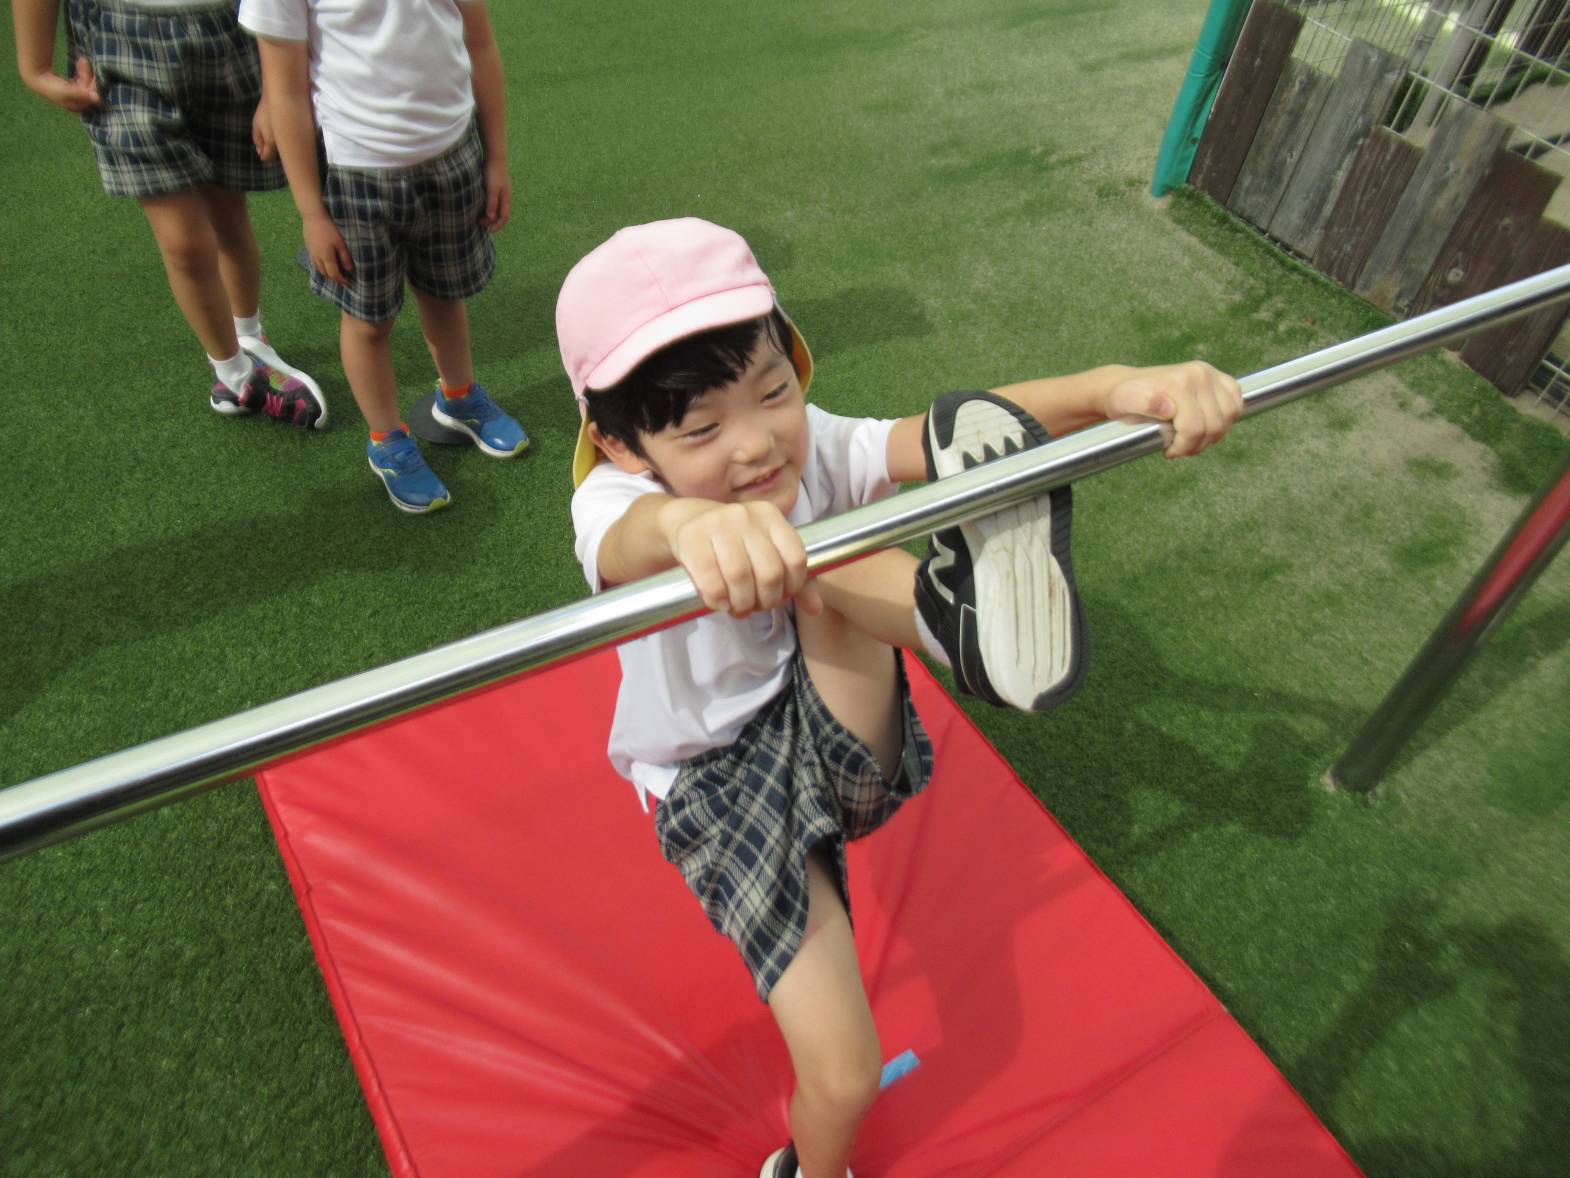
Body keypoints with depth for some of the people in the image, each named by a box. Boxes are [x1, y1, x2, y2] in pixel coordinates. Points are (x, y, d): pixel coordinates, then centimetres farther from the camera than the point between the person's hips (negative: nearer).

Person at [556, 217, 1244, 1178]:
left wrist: (1112, 387, -50)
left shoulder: (811, 447, -15)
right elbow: (636, 543, -50)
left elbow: (955, 435, -31)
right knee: (845, 1078, -7)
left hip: (842, 743, 3)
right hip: (725, 785, -2)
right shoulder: (616, 506, -25)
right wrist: (692, 526, -75)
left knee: (824, 558, -26)